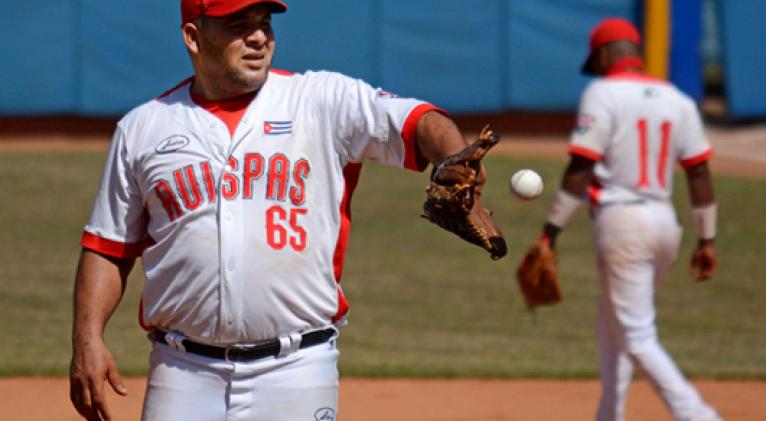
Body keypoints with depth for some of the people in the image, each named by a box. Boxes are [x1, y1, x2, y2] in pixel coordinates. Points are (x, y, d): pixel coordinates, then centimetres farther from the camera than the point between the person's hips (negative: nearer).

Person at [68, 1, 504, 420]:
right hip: (184, 374, 2)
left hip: (296, 373, -2)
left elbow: (418, 123, -10)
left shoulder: (325, 102, 3)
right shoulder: (142, 128, 10)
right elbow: (109, 248, 13)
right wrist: (87, 338, 0)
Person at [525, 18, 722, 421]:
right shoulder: (678, 100, 11)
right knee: (613, 323, 22)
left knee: (637, 337, -7)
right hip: (664, 221, 7)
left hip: (621, 221, -7)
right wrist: (706, 239, 13)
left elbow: (580, 169, -13)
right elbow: (699, 172, 8)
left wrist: (551, 231, -10)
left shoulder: (602, 93, -6)